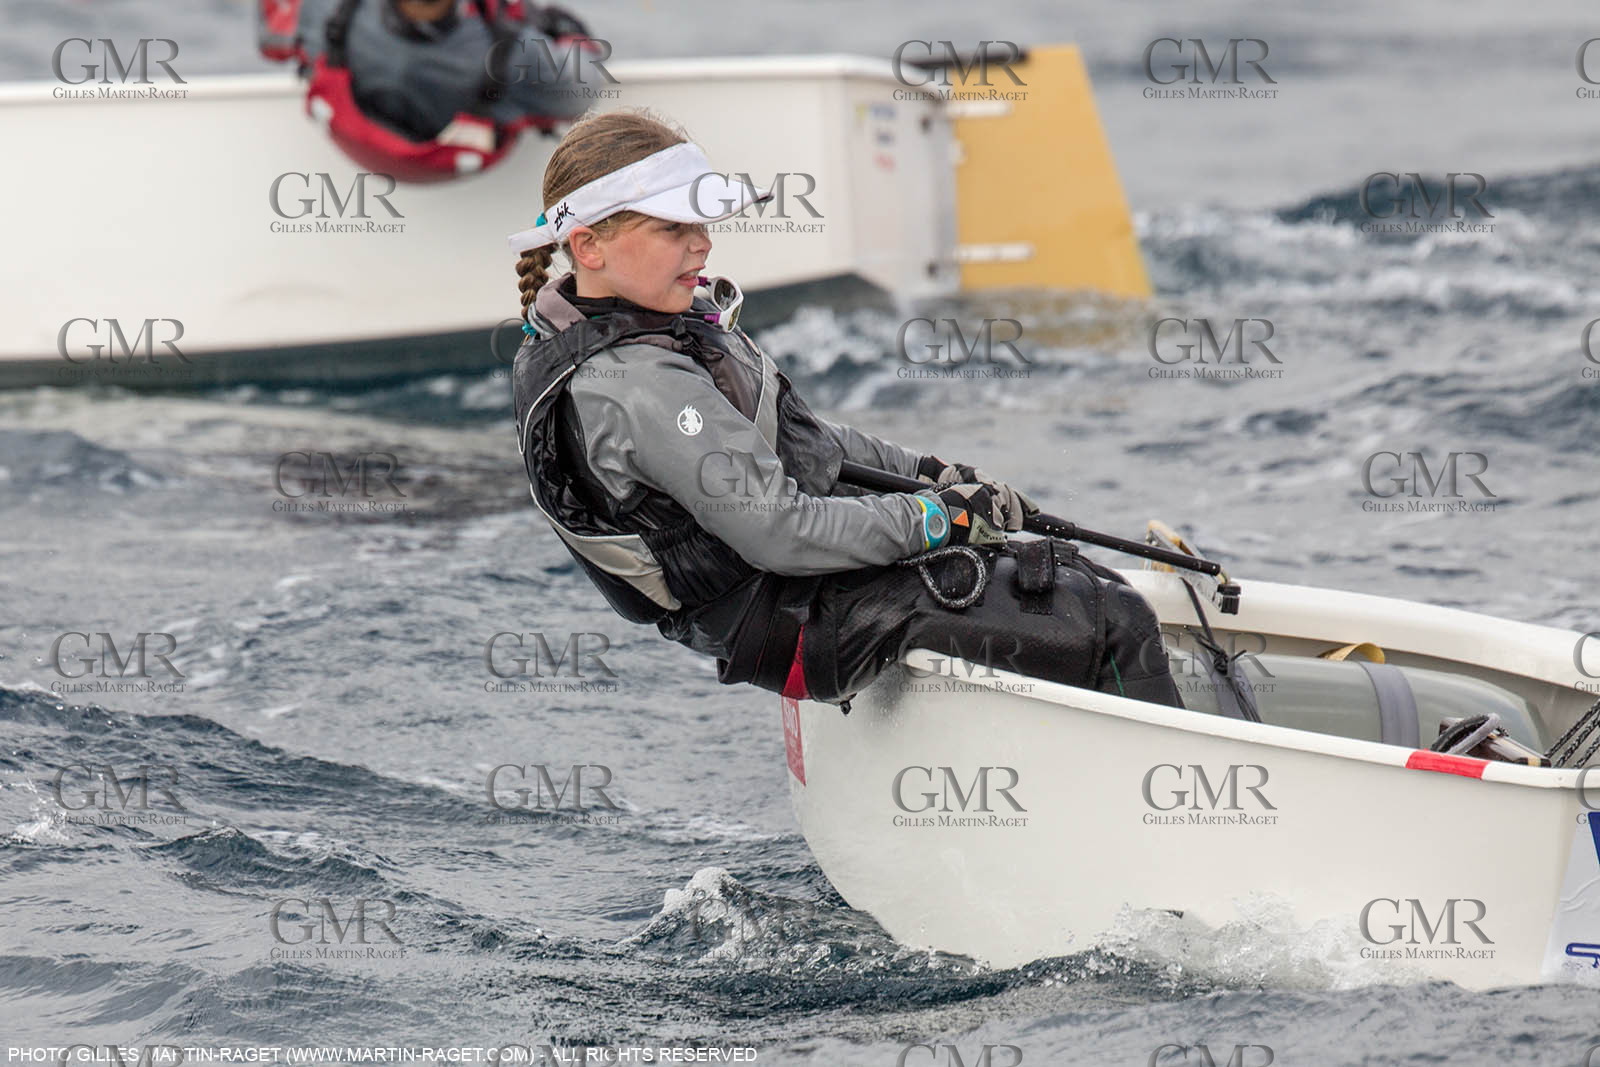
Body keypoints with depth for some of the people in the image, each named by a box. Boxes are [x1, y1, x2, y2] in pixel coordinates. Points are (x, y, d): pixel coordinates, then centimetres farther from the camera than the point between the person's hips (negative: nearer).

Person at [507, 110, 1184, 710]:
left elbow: (794, 440, 19)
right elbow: (781, 533, -28)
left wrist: (922, 472, 10)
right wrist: (944, 516, -18)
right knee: (1117, 627, -9)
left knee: (1084, 583, 17)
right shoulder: (638, 388, -27)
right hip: (804, 627, -11)